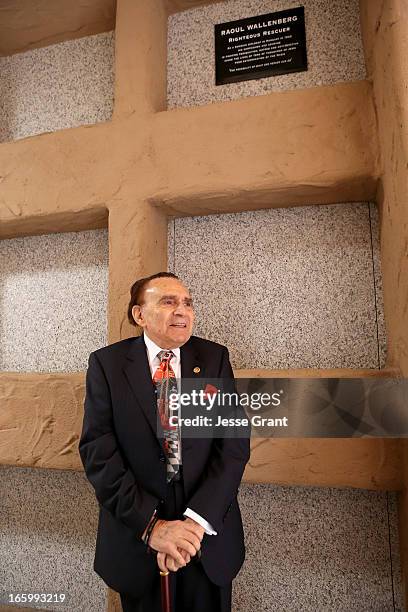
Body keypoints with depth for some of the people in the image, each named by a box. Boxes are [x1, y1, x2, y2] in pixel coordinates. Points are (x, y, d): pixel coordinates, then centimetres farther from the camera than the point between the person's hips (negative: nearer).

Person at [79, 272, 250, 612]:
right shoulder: (106, 363, -9)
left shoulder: (215, 357, -6)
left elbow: (235, 442, -10)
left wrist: (198, 519, -19)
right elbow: (97, 451, -13)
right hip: (136, 536, -1)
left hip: (209, 531, 2)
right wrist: (150, 525, -19)